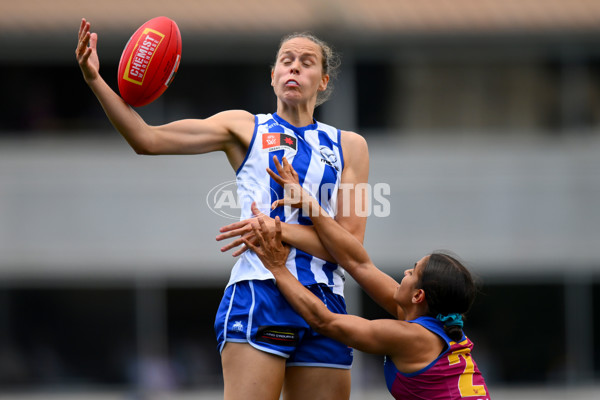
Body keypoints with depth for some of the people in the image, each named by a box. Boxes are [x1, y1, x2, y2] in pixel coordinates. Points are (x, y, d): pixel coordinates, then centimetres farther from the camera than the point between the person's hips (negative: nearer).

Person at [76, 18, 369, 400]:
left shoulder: (349, 146, 16)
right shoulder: (245, 128, 13)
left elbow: (350, 243, 5)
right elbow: (148, 139, 4)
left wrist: (281, 229, -10)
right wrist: (95, 81, -7)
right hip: (258, 292, -3)